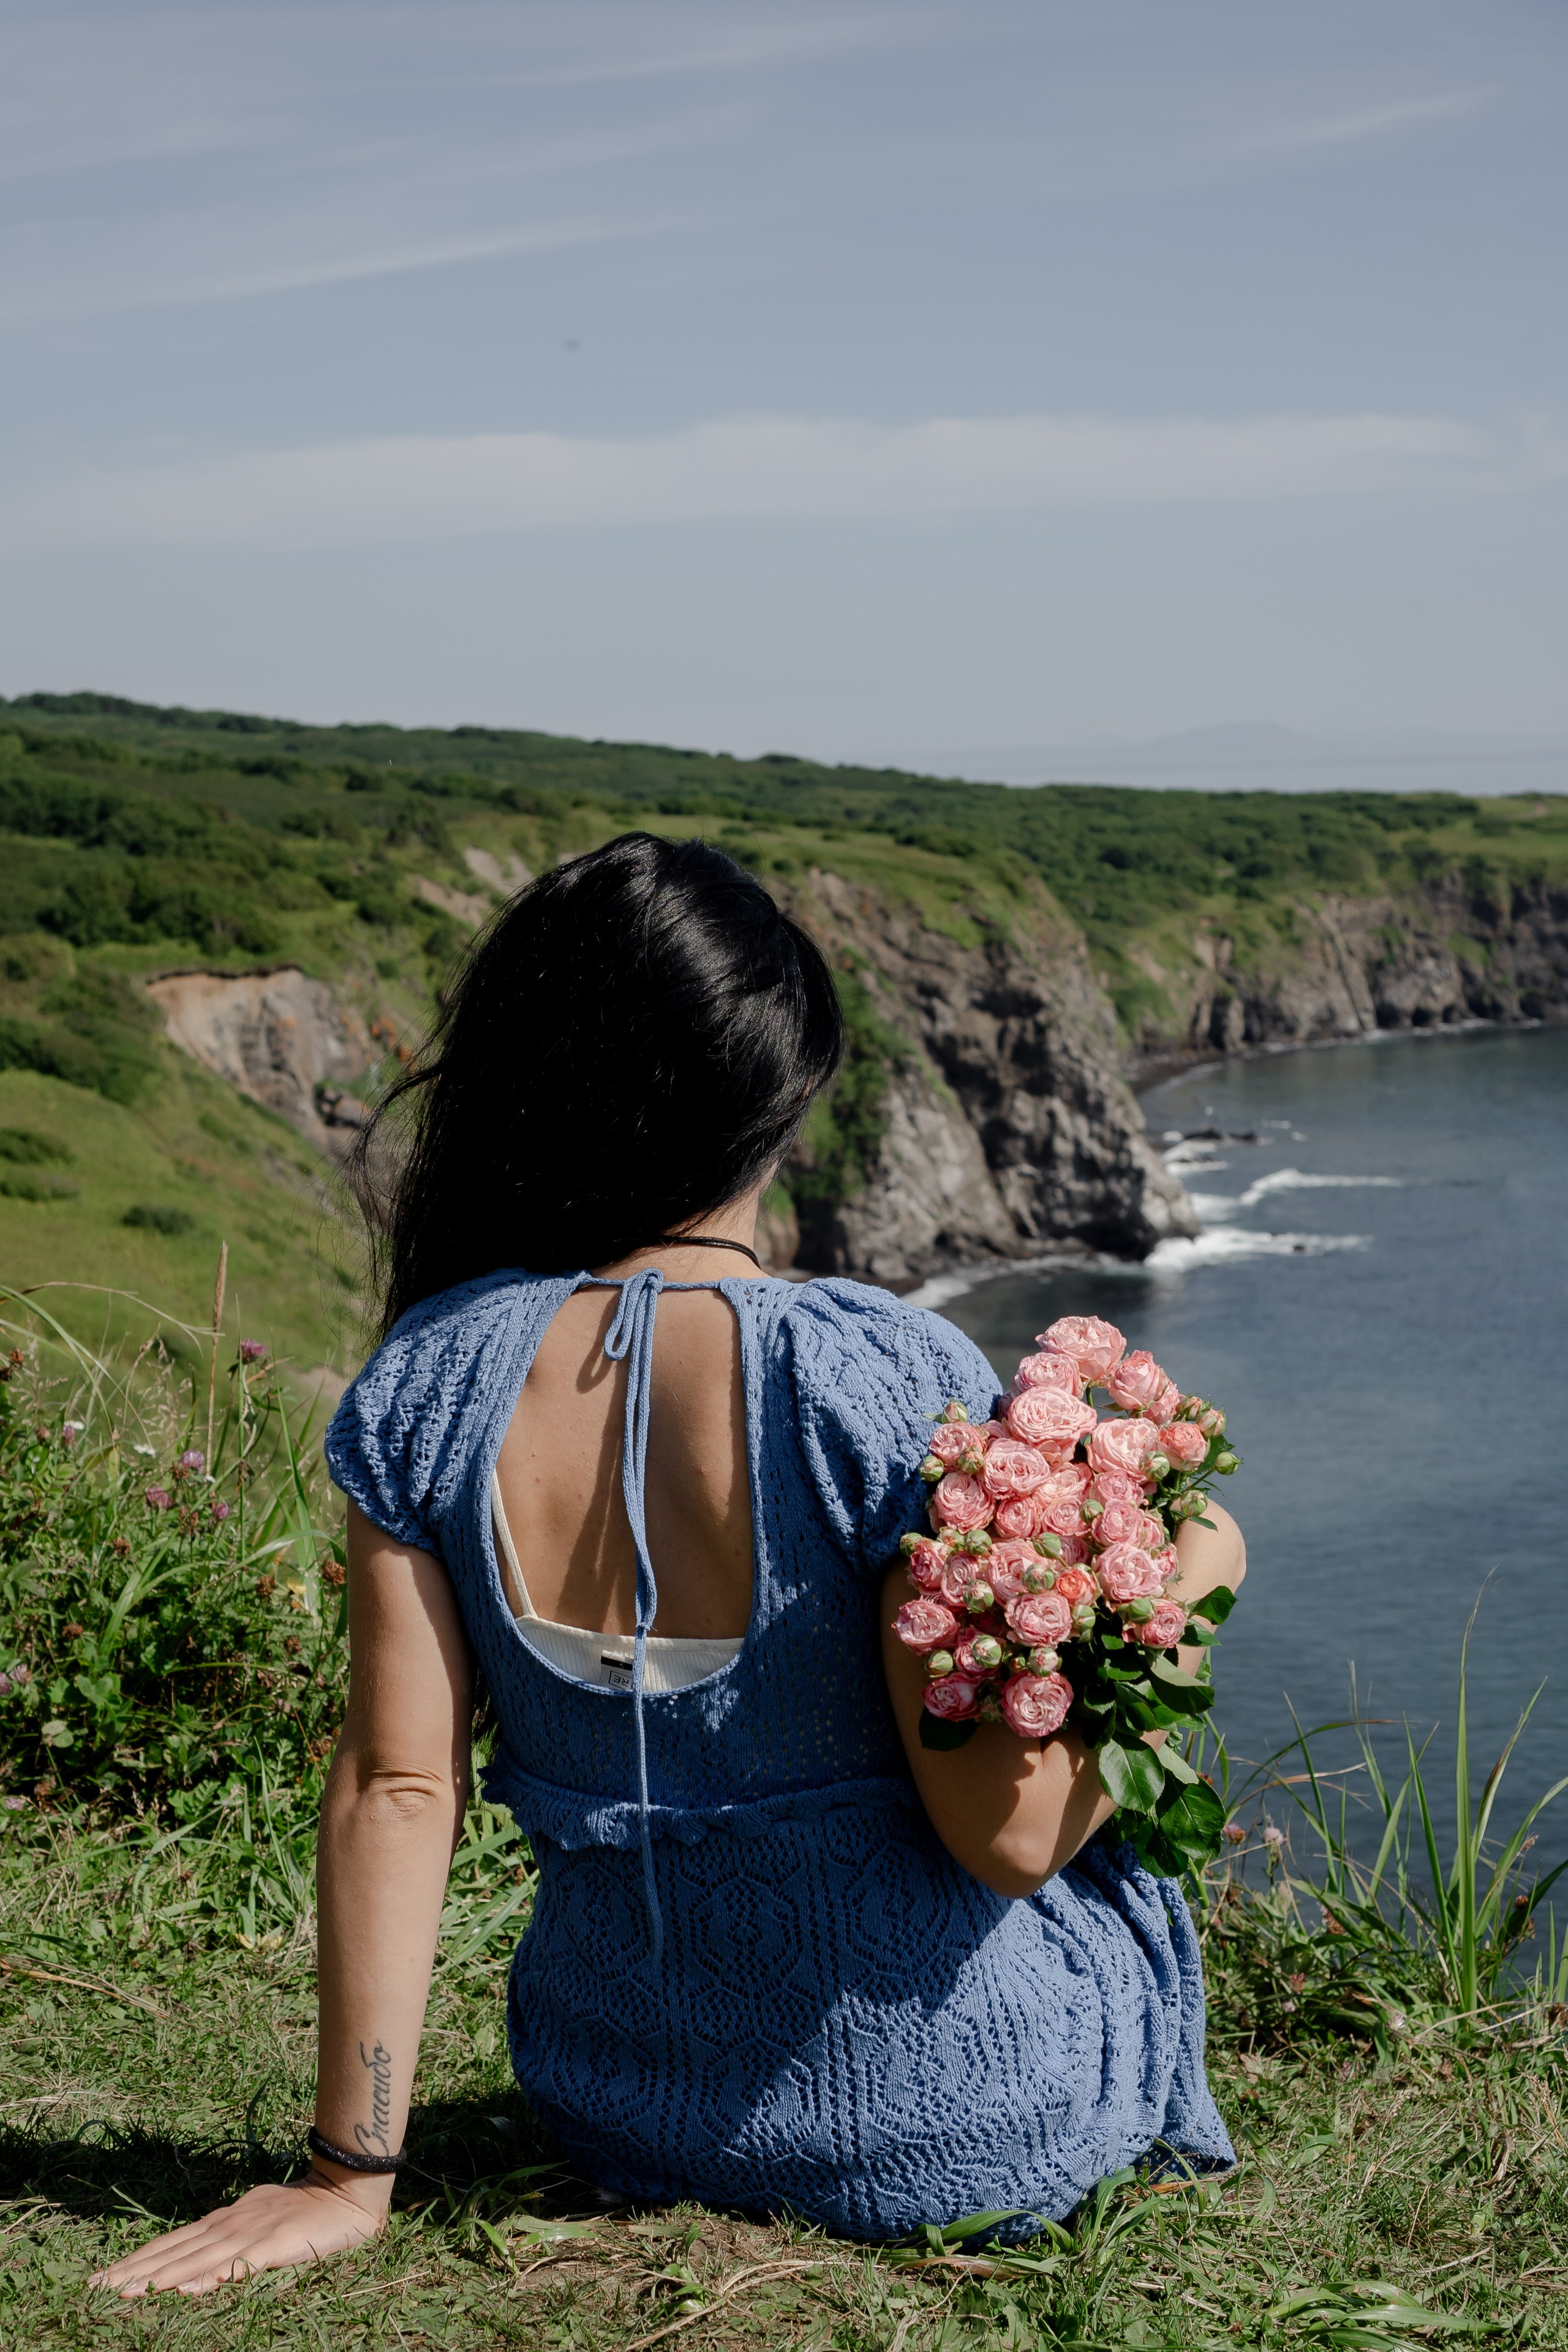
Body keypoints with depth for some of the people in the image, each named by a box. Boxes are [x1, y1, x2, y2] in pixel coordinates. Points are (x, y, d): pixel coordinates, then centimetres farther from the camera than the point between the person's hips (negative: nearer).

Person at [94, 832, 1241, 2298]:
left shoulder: (427, 1384, -12)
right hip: (968, 2139, -4)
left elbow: (394, 1789, -10)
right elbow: (1007, 1833, -21)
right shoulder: (890, 1379, -25)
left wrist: (348, 2172, -3)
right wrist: (1173, 1595, -4)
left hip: (621, 2121, 4)